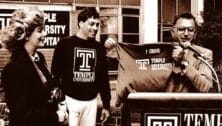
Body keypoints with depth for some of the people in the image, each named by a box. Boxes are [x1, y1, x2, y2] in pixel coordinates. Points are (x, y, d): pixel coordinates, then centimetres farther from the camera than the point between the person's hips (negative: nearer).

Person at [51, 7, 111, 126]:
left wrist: (106, 105, 12)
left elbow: (103, 78, 13)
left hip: (91, 101, 4)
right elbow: (55, 74, -4)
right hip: (70, 100, -4)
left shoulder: (99, 48, 9)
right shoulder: (65, 44, -4)